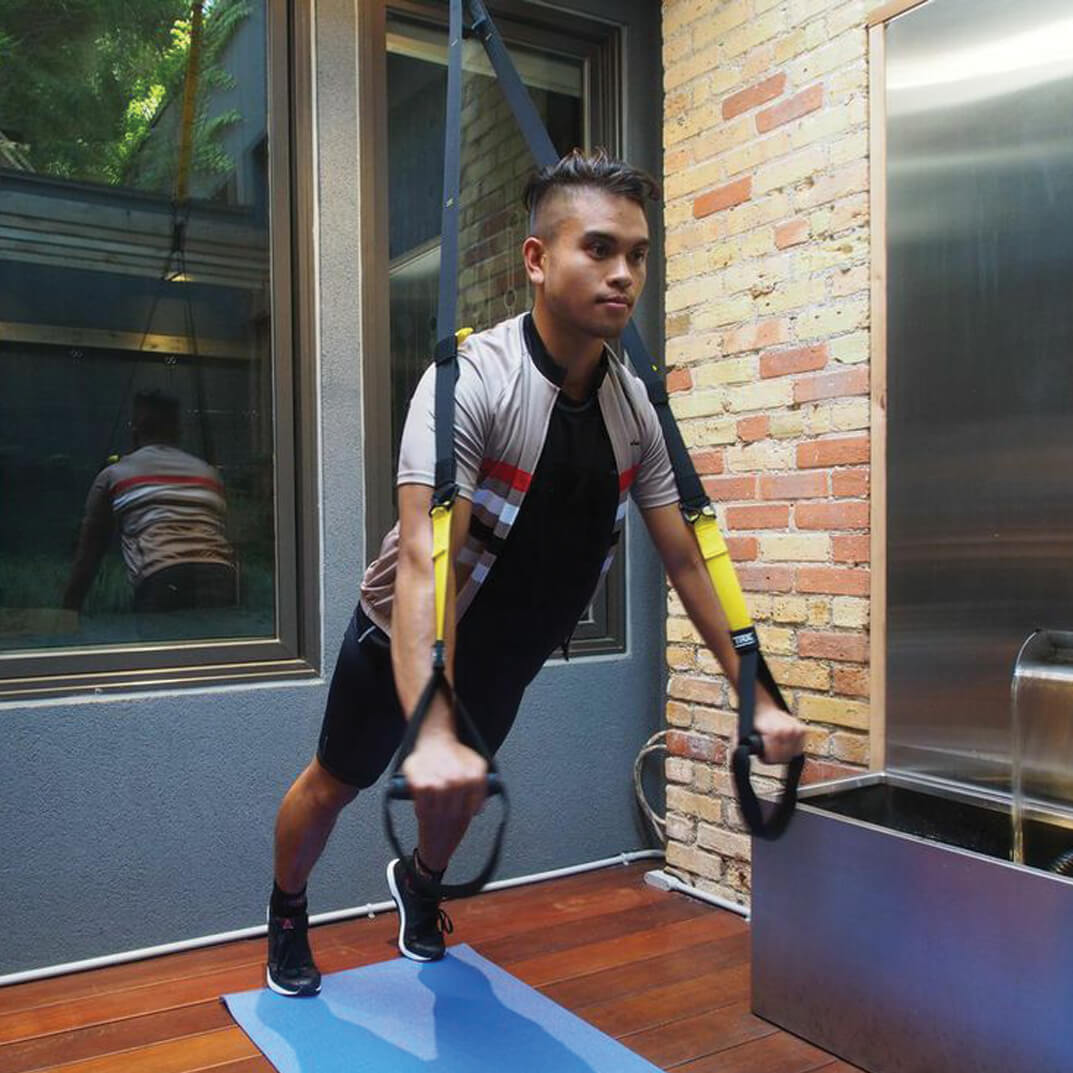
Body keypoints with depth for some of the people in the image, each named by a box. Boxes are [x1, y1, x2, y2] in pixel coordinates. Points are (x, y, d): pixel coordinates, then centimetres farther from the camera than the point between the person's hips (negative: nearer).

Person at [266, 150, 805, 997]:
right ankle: (286, 918, 45)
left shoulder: (635, 409, -13)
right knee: (336, 782, 14)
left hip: (508, 652, 5)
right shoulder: (472, 380, -32)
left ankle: (419, 885, 56)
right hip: (403, 639, -4)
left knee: (462, 785, 22)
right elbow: (424, 557, -41)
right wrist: (432, 733, -52)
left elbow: (686, 558, -7)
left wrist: (760, 700, -9)